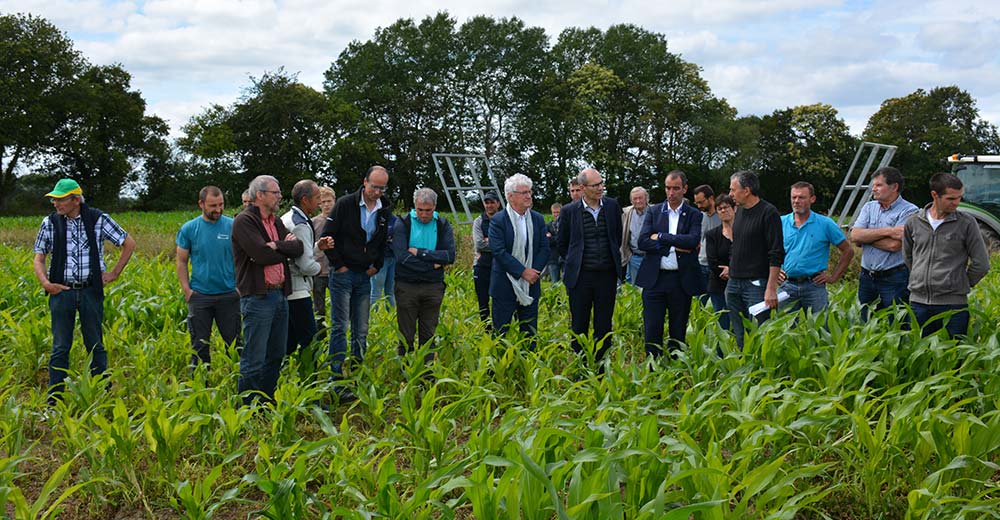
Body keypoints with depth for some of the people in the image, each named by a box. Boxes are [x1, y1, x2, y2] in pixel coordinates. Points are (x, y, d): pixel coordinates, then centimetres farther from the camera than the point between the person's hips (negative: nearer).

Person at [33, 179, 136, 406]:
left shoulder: (98, 219, -3)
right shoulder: (50, 222, 2)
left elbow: (129, 243, 6)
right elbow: (39, 258, 9)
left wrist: (115, 273, 3)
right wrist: (45, 282, -8)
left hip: (91, 292, -1)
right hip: (61, 292, 1)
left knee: (95, 346, 8)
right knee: (60, 348, 4)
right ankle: (54, 401, 11)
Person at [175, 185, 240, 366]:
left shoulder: (233, 226, -2)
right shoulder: (189, 228, -1)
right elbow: (181, 262, 4)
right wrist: (187, 290, -4)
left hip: (229, 295, 0)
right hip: (200, 295, 0)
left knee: (233, 341, 6)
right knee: (200, 344, 9)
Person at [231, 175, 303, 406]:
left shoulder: (276, 221, 16)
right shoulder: (244, 221, -9)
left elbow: (298, 248, 4)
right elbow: (261, 255, -20)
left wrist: (277, 246, -14)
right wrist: (286, 249, -3)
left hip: (280, 295, 9)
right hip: (257, 297, -9)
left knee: (276, 355, 15)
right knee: (254, 360, -5)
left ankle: (267, 402, 26)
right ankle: (247, 408, 4)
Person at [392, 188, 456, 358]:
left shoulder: (443, 225, 4)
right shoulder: (403, 223, -3)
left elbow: (450, 256, -9)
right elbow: (401, 256, -15)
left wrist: (420, 252, -13)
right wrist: (432, 264, -11)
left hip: (433, 287, 2)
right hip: (406, 286, -2)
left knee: (428, 336, 9)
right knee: (406, 336, 4)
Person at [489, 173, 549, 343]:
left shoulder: (538, 219, 7)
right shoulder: (498, 220, -9)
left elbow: (544, 249, 5)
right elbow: (498, 252, -16)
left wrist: (534, 272, -10)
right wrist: (523, 272, -19)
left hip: (531, 285, 4)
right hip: (505, 287, -4)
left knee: (530, 332, 11)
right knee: (500, 333, 3)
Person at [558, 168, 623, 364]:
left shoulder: (612, 206, 2)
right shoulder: (570, 211, -4)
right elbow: (562, 244, 9)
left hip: (607, 274, 2)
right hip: (580, 276, -2)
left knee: (604, 325, 7)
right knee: (579, 325, 6)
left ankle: (600, 365, 16)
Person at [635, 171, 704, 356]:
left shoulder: (694, 215, 4)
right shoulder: (654, 212, 7)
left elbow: (693, 240, -15)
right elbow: (642, 242, -4)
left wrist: (661, 237, -12)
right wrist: (673, 247, -12)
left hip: (681, 280, -1)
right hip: (655, 279, 1)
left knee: (678, 332, 8)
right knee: (652, 330, 0)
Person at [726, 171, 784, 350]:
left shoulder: (768, 213, -9)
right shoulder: (740, 211, 14)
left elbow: (776, 254, -13)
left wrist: (771, 288, -18)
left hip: (756, 284, -7)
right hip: (734, 283, 8)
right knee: (739, 336, 9)